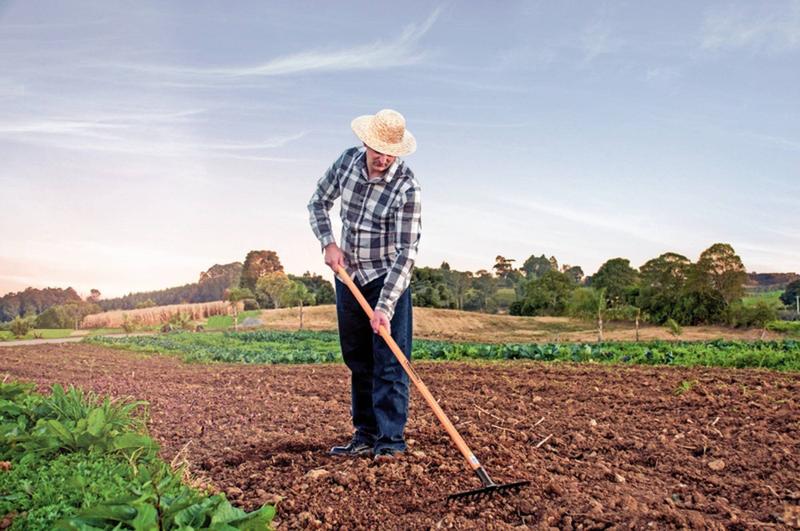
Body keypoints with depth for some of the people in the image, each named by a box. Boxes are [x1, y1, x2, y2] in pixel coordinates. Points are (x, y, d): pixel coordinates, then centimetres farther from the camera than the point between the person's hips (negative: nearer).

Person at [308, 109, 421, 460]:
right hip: (349, 275, 6)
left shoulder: (406, 187, -23)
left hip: (388, 279, -5)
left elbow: (406, 253, -26)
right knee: (357, 360, 10)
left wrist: (384, 306, -31)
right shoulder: (347, 160, -6)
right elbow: (318, 201, 8)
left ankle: (390, 439, 2)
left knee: (389, 361, -7)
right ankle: (365, 435, 20)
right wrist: (328, 243, -8)